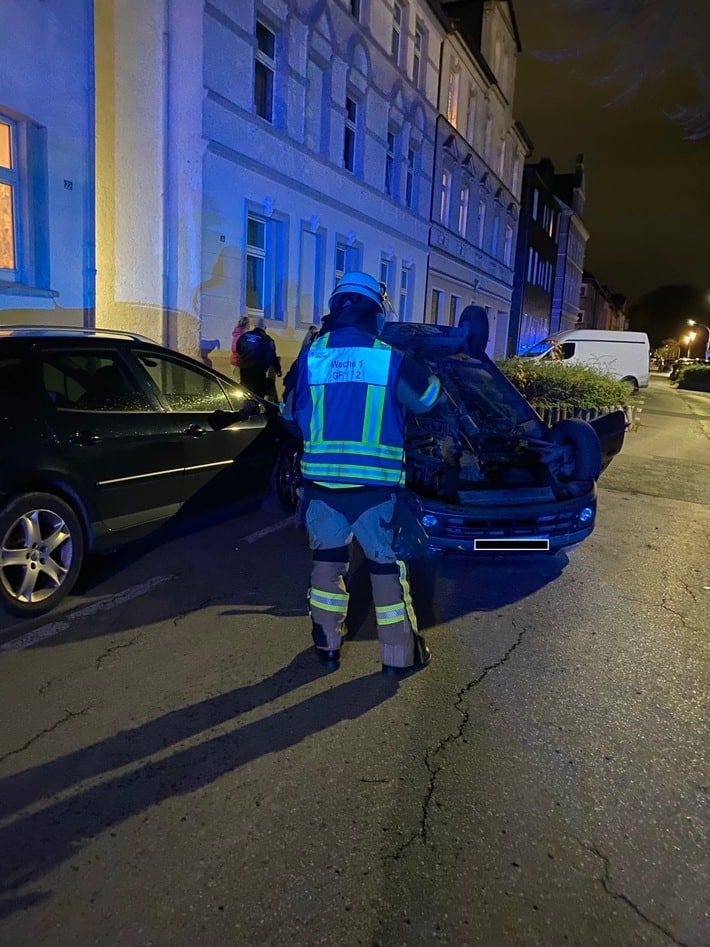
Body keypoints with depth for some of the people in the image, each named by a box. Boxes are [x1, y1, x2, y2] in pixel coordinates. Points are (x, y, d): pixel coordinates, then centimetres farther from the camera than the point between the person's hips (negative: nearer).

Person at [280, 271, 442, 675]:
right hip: (377, 483, -2)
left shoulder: (311, 354, 1)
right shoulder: (391, 357, -4)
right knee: (387, 566, 10)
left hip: (321, 480, 2)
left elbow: (290, 412, 11)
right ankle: (400, 654, 19)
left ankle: (328, 645, 27)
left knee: (327, 560, 17)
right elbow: (430, 398, 9)